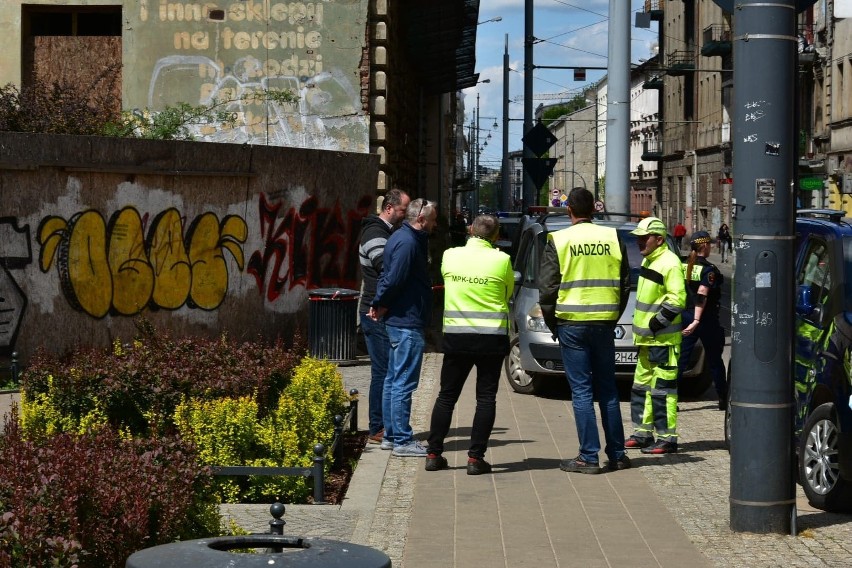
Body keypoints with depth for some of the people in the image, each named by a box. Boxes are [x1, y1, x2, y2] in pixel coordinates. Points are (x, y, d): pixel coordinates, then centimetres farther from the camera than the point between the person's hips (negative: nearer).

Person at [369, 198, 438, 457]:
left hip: (398, 321, 11)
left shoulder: (401, 238, 17)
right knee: (404, 383, -7)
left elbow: (390, 278, 17)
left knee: (393, 380, 14)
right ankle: (402, 440, -5)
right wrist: (381, 305, -7)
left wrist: (380, 304, 6)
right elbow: (393, 280, -22)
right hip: (408, 322, -11)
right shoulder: (408, 242, -17)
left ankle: (391, 436, 21)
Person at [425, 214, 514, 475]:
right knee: (486, 397, 4)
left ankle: (434, 454, 13)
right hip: (492, 337, -2)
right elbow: (508, 292, 8)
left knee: (446, 395, 12)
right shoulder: (501, 260, -7)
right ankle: (475, 457, 0)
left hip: (456, 335, 2)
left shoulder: (450, 256, -1)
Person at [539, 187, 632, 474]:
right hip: (605, 322, 3)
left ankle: (589, 457, -1)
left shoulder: (558, 240, -5)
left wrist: (553, 323, 7)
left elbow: (547, 288, -5)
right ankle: (617, 454, 15)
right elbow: (625, 284, 9)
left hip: (571, 323, -3)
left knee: (581, 391, 0)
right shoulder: (612, 238, 4)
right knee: (608, 390, 12)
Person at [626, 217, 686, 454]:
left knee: (662, 388, -7)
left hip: (663, 339, -10)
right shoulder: (648, 261, 15)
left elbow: (677, 300, -20)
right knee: (642, 385, 15)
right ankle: (642, 433, 24)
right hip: (647, 338, 10)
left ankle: (667, 438, -4)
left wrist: (657, 322, -20)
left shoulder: (669, 263, -15)